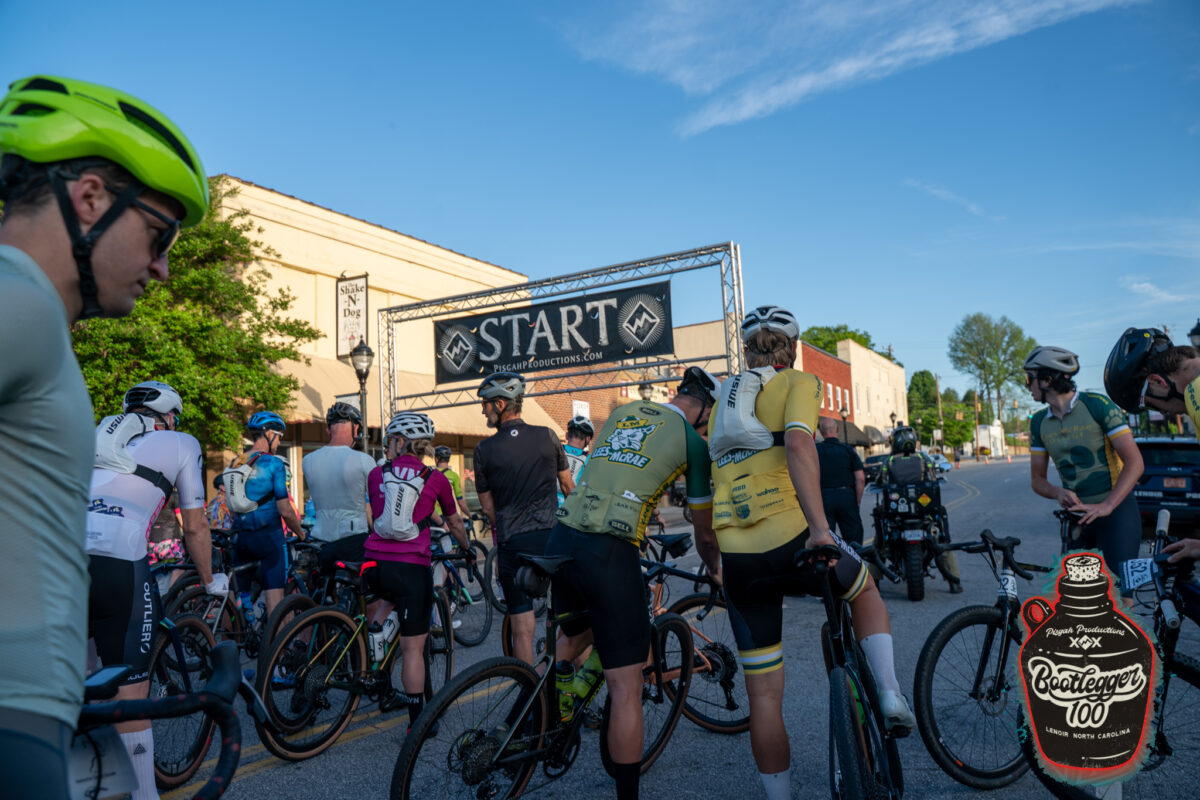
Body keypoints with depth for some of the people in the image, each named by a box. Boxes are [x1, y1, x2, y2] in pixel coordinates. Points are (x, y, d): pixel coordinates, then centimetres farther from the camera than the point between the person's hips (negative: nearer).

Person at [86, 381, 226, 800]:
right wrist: (211, 581, 34)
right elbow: (195, 527, 19)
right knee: (131, 690, 5)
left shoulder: (97, 435, 31)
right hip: (116, 561, -5)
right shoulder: (181, 443, 18)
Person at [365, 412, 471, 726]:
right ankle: (417, 720, 13)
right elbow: (454, 524, 16)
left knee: (392, 595, 39)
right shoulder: (435, 479, 2)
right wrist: (467, 549, 35)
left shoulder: (376, 474, 7)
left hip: (374, 562, 3)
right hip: (411, 566, -3)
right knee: (413, 647, 6)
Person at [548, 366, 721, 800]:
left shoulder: (622, 412, 18)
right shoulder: (692, 441, 3)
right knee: (626, 687, 5)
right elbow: (704, 532, 13)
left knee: (577, 638, 31)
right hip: (608, 553, -6)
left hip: (560, 540, 7)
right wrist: (715, 570, 33)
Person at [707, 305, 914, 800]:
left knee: (763, 694, 15)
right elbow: (798, 444, -18)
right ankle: (890, 694, 15)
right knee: (866, 592, 30)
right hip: (790, 542, -4)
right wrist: (819, 527, -24)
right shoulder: (797, 382, 4)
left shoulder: (721, 400, 20)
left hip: (736, 560, 4)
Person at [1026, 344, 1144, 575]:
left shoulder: (1097, 405, -10)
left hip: (1115, 508, -5)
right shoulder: (1039, 422, 5)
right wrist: (1060, 493, -14)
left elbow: (1134, 463, -14)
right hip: (1075, 513, 5)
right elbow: (1037, 479, 8)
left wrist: (1105, 506, -25)